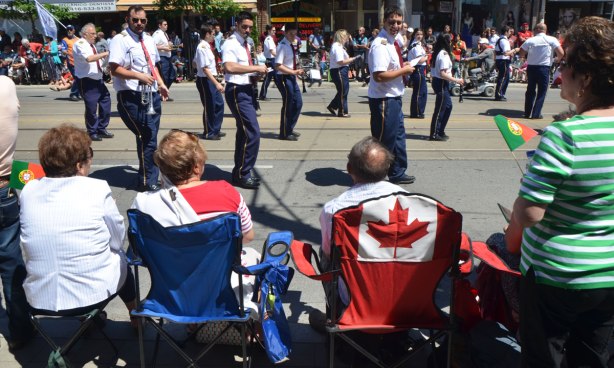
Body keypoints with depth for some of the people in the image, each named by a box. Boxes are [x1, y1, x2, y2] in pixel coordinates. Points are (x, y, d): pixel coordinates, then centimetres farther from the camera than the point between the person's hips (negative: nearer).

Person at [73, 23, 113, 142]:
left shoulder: (91, 45, 16)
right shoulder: (80, 44, -12)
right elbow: (89, 58, -29)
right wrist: (104, 54, -24)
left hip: (98, 79, 9)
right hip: (87, 82, -9)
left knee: (105, 102, 9)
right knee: (91, 107, -4)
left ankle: (101, 129, 22)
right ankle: (92, 133, 12)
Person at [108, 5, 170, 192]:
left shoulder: (149, 40, 17)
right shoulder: (120, 40, -6)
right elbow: (114, 69, -14)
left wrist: (161, 84, 13)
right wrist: (138, 76, -22)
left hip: (152, 95, 7)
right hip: (132, 97, -7)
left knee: (149, 138, 8)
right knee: (148, 138, -6)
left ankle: (148, 179, 17)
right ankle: (147, 181, 7)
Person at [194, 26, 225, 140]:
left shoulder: (206, 46, 10)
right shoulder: (202, 47, -18)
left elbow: (195, 62, 20)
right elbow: (205, 68, -24)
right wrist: (217, 83, -28)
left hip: (211, 80, 9)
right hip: (205, 80, -9)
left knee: (219, 104, 14)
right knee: (209, 107, 1)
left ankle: (215, 130, 26)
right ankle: (208, 133, 14)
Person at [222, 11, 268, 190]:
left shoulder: (246, 44, 16)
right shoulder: (230, 44, -14)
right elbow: (229, 67, -31)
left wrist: (257, 72, 6)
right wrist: (256, 68, -25)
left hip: (247, 90, 10)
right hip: (237, 91, -10)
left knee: (244, 132, 15)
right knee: (252, 132, -13)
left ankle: (240, 172, 26)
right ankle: (243, 174, -3)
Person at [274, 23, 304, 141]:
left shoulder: (294, 44, 9)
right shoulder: (282, 46, -17)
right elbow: (278, 66, -23)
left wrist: (297, 71, 7)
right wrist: (294, 72, -24)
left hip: (291, 77, 9)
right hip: (283, 77, -9)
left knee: (298, 103, 12)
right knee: (288, 105, -3)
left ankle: (290, 129, 27)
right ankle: (284, 133, 11)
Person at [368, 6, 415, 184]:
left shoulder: (393, 42, 10)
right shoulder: (380, 44, -21)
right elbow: (379, 76, -29)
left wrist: (402, 67, 6)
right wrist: (404, 70, -19)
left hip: (394, 98, 10)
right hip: (383, 100, -10)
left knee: (398, 135, 20)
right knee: (383, 140, 0)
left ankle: (397, 174, 35)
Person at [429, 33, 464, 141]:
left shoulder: (437, 53, 11)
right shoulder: (444, 54, -18)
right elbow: (443, 74, -23)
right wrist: (456, 80, -19)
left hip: (437, 81, 10)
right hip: (442, 84, -10)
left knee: (448, 106, 17)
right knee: (440, 109, -2)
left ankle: (440, 132, 22)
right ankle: (434, 134, 5)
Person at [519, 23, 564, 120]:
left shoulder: (530, 40, -1)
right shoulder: (552, 40, -3)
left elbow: (521, 54, 0)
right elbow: (561, 53, -9)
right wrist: (557, 59, 12)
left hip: (531, 67, 2)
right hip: (544, 68, -2)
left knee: (530, 90, 14)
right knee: (542, 92, 6)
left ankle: (527, 113, 16)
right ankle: (536, 114, 2)